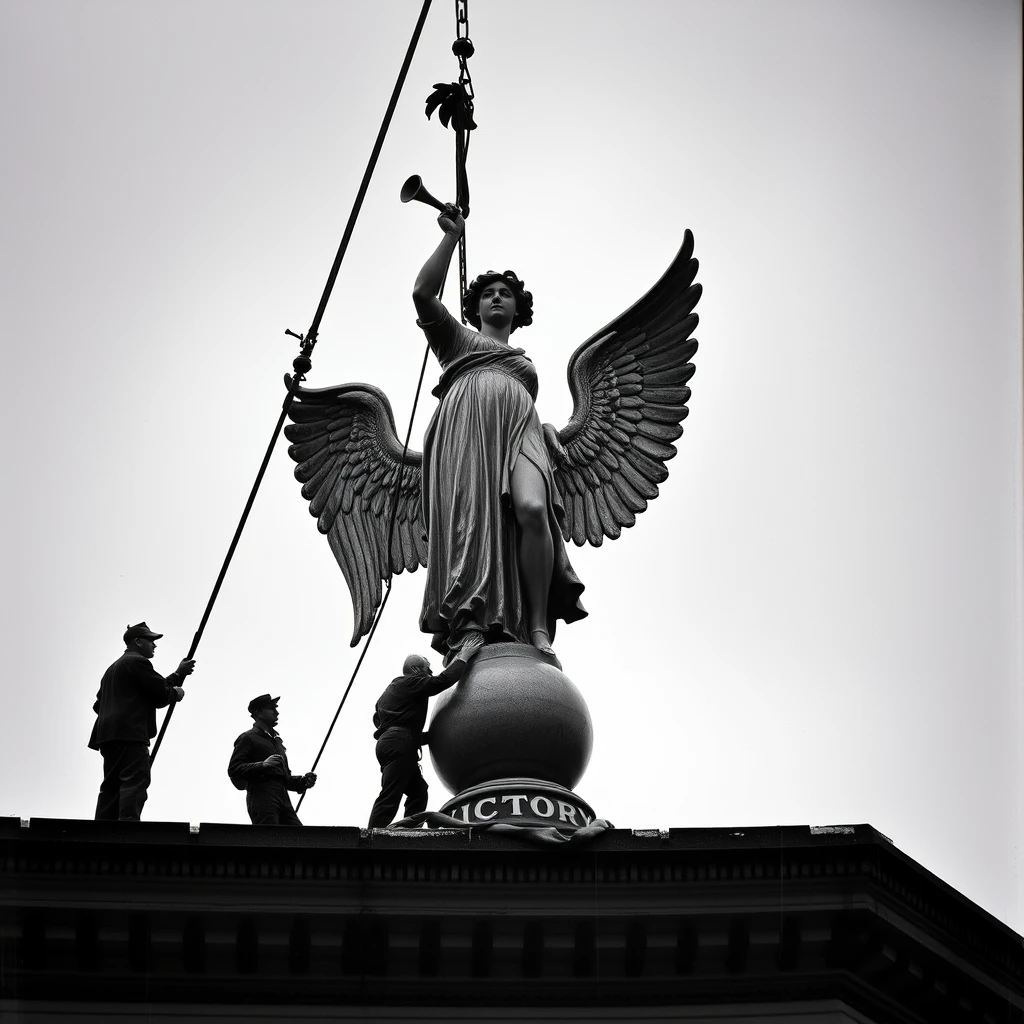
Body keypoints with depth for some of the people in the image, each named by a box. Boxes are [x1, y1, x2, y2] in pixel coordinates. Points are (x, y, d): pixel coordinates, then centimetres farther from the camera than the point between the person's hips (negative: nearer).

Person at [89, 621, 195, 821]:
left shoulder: (113, 668, 28)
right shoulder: (138, 662, -4)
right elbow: (162, 694, -9)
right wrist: (177, 693, 13)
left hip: (108, 734, 10)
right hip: (130, 734, -10)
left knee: (112, 786, 6)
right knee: (135, 782, -17)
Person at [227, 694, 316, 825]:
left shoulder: (276, 741, 30)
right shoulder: (248, 738, 5)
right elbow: (233, 769, -8)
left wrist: (303, 781, 14)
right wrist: (263, 765, -20)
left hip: (283, 801, 7)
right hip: (262, 799, -7)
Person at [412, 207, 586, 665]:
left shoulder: (525, 364, 40)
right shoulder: (457, 340, 30)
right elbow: (423, 293, 16)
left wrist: (550, 435, 14)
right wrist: (451, 236, 17)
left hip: (516, 432, 2)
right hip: (466, 427, -2)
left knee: (531, 509, -30)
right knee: (471, 524, -25)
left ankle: (538, 627, -35)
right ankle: (472, 628, -39)